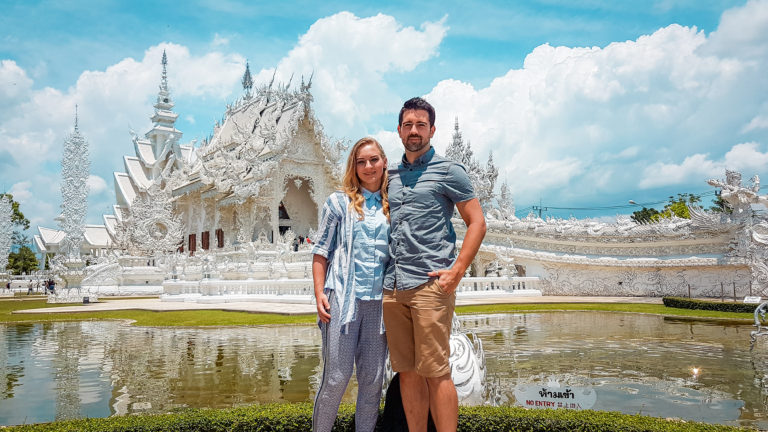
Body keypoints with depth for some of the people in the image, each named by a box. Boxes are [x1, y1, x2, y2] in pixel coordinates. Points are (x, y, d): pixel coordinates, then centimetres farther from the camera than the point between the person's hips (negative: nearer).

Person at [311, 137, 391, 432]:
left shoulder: (392, 207, 12)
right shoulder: (339, 202, 5)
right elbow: (321, 252, 3)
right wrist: (320, 294, -6)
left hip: (378, 301, 3)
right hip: (343, 298, -3)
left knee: (372, 379, 7)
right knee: (336, 377, -2)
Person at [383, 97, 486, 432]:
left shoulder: (448, 171, 2)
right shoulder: (392, 176, 18)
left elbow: (477, 222, -1)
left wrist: (457, 271, -11)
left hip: (429, 285, -5)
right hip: (392, 287, 6)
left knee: (435, 372, -4)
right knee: (407, 372, 9)